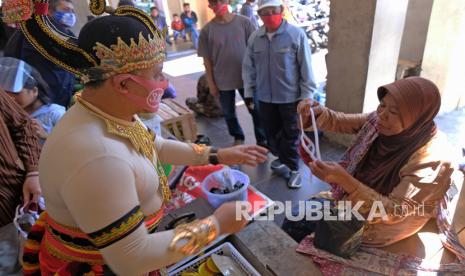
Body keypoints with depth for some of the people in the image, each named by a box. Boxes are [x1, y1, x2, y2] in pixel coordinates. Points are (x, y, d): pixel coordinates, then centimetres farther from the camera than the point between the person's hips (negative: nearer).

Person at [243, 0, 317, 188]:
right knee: (271, 132, 18)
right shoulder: (255, 38, -1)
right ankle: (282, 158, 41)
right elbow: (248, 67, 7)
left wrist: (306, 96, -8)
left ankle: (293, 168, 25)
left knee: (290, 135, 8)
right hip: (265, 97, 4)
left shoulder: (296, 35, -13)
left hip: (290, 97, -4)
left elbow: (306, 68, -9)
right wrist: (249, 92, 6)